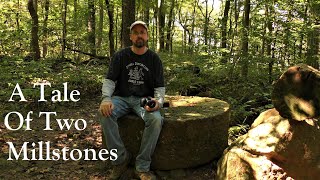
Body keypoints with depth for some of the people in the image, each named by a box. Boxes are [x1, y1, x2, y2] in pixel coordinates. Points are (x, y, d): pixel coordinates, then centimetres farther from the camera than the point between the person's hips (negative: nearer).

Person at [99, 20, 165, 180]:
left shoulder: (154, 59, 4)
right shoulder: (120, 56, 4)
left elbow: (160, 87, 2)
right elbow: (109, 80, -1)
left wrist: (158, 101, -22)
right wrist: (106, 98, -23)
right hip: (121, 97, 1)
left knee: (156, 120, -32)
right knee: (105, 114, -31)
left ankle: (143, 167, -16)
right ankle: (120, 159, -15)